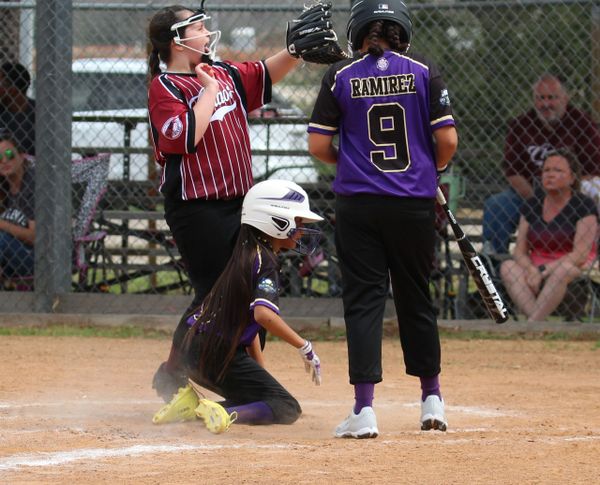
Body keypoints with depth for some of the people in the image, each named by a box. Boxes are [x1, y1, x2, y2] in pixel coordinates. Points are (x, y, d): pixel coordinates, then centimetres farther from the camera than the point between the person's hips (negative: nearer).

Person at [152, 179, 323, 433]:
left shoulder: (245, 255, 17)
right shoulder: (265, 262, -12)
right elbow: (264, 314, -29)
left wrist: (260, 371, 23)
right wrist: (305, 347, -22)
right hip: (220, 356, -9)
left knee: (257, 398, 25)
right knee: (287, 409, -6)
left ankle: (192, 405, 8)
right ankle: (227, 415, -27)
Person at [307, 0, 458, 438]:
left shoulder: (340, 76, -1)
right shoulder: (424, 72, -1)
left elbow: (319, 146, -2)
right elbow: (447, 140, -4)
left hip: (357, 204, -1)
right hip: (415, 203, 1)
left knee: (363, 300, 0)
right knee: (416, 298, 15)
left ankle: (364, 408, -9)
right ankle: (432, 399, 24)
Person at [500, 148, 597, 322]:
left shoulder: (584, 206, -4)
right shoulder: (531, 205, 11)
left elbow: (580, 255, -13)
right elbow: (520, 250, 7)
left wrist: (543, 270, -21)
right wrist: (531, 270, -16)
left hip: (575, 274, -5)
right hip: (536, 271, 5)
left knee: (563, 269, -38)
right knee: (508, 267, -24)